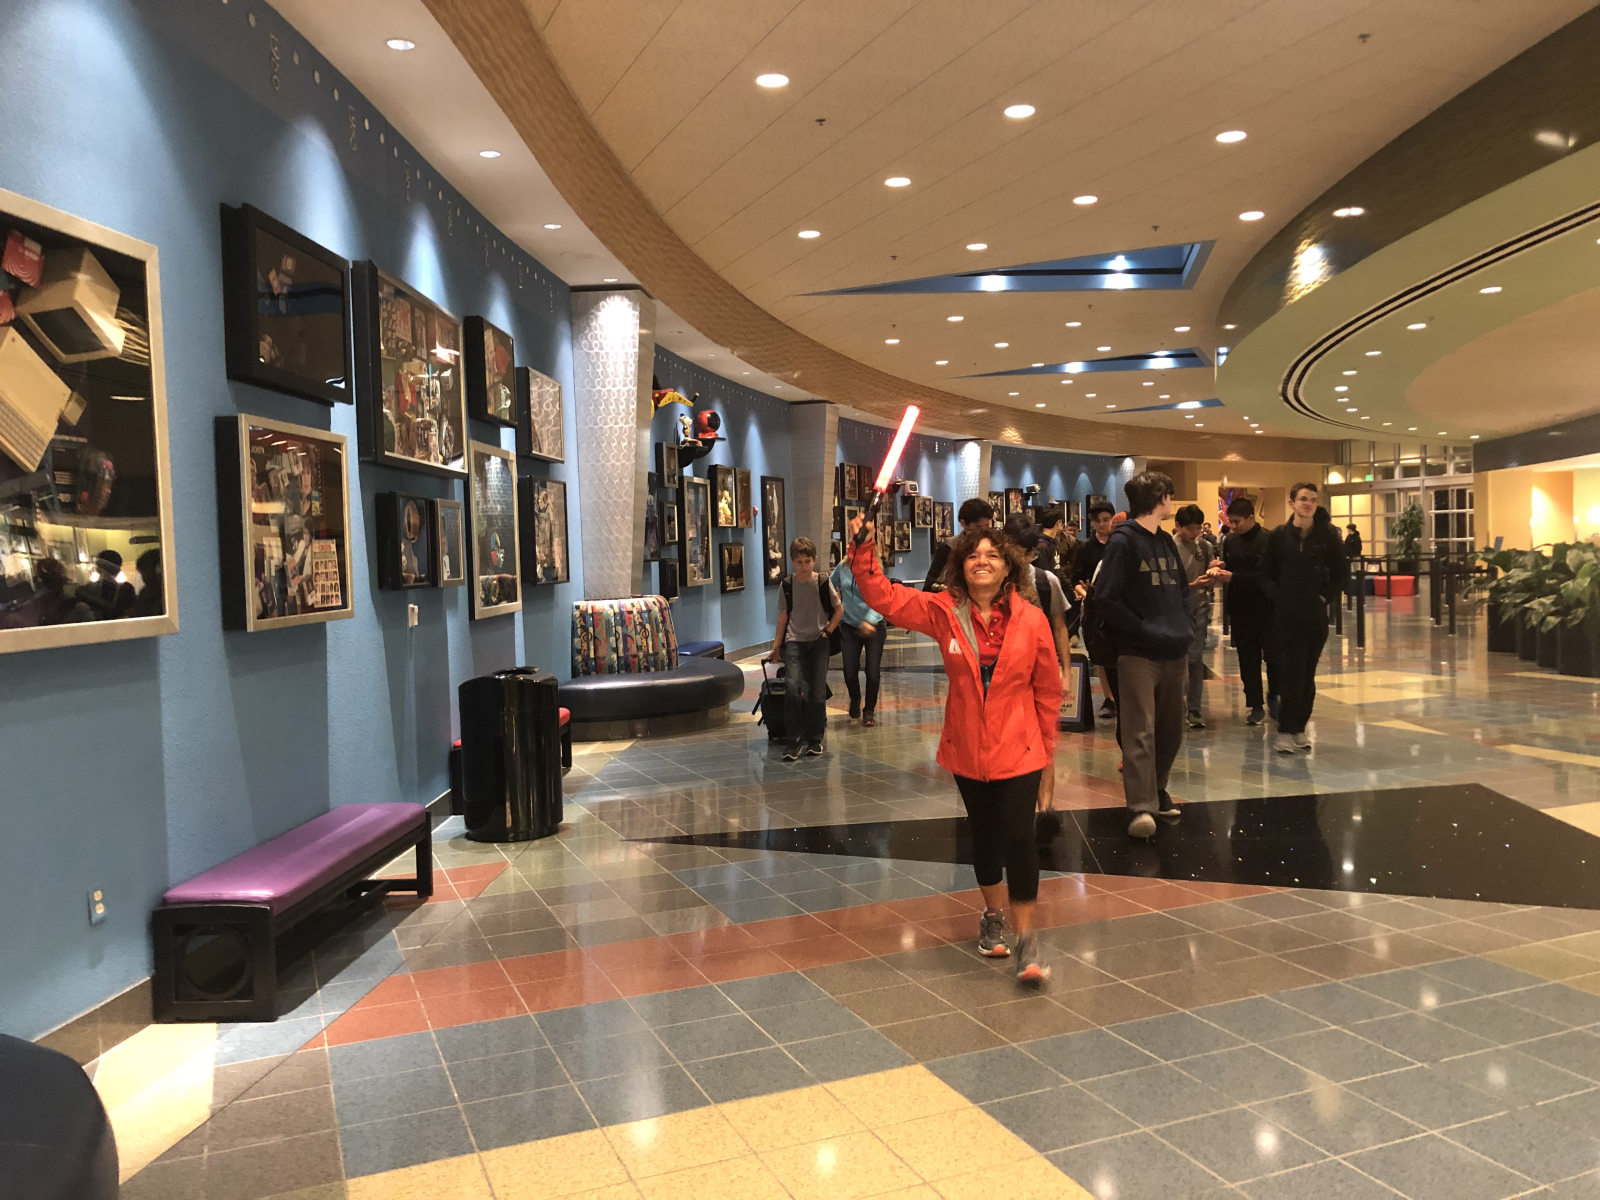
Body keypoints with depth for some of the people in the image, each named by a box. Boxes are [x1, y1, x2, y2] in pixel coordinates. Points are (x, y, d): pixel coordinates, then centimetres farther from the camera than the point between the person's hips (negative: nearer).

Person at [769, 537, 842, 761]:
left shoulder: (823, 583, -2)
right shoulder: (787, 586, 1)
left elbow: (839, 609, 8)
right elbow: (783, 617, 7)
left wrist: (828, 630, -3)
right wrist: (775, 647, 6)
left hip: (818, 642, 0)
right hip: (794, 642, 0)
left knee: (817, 692, 0)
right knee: (792, 688, -17)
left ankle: (815, 738, 17)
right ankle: (794, 741, -10)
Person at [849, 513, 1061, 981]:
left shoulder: (1031, 620, -9)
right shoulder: (943, 611, -5)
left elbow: (1048, 692, -1)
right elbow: (884, 597, -6)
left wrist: (1048, 755, 4)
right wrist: (864, 551, -20)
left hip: (1019, 751, -2)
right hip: (967, 750, 3)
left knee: (1019, 837, -11)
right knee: (983, 836, 17)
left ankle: (1024, 938, 5)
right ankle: (993, 915, 41)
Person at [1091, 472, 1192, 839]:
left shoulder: (1167, 541, 15)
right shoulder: (1123, 540, -8)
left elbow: (1182, 589, 24)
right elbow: (1105, 599, -14)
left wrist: (1182, 626, 7)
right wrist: (1143, 630, -14)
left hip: (1173, 651, 7)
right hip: (1138, 653, -7)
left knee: (1171, 729, 13)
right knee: (1140, 731, -10)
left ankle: (1156, 791, 28)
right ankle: (1142, 807, -8)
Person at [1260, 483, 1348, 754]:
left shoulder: (1327, 535, 0)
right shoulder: (1279, 536, 0)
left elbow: (1340, 574, 7)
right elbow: (1266, 575, 5)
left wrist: (1325, 596, -3)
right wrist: (1277, 596, -8)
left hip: (1316, 615, 2)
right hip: (1287, 615, -2)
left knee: (1307, 674, 8)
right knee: (1293, 673, -6)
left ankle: (1299, 728, 18)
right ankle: (1285, 731, 1)